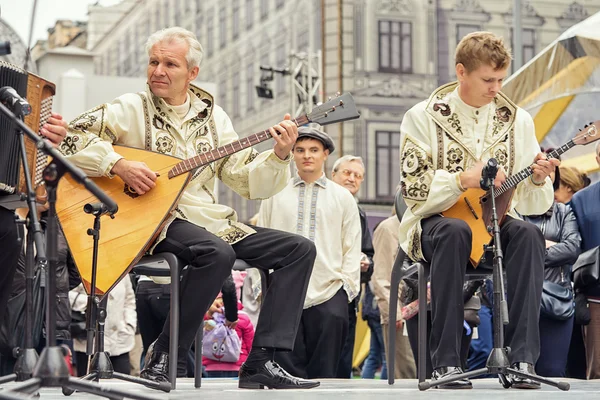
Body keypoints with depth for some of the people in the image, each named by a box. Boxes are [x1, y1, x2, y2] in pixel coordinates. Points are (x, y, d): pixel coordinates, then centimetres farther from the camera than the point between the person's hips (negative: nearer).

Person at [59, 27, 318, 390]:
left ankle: (260, 365, -13)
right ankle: (161, 358, -21)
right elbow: (70, 138, -10)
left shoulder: (212, 115, 13)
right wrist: (119, 166, -22)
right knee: (218, 253, -36)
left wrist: (279, 155, -7)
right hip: (154, 219, -6)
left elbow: (247, 181, 11)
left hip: (210, 218, 6)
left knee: (300, 249, -5)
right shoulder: (132, 108, 0)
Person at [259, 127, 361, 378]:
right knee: (287, 371, -3)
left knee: (323, 374, -2)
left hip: (329, 293, 0)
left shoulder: (342, 197, 13)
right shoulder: (275, 195, 13)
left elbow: (352, 248, 10)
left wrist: (347, 286, -1)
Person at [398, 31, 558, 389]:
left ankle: (523, 359, -33)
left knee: (528, 234, -31)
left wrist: (539, 179, -16)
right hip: (435, 221, -2)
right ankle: (446, 362, -33)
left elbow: (535, 205, 7)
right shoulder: (423, 117, -1)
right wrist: (463, 179, -22)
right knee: (454, 232, -38)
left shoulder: (518, 120, 7)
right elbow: (412, 188, -9)